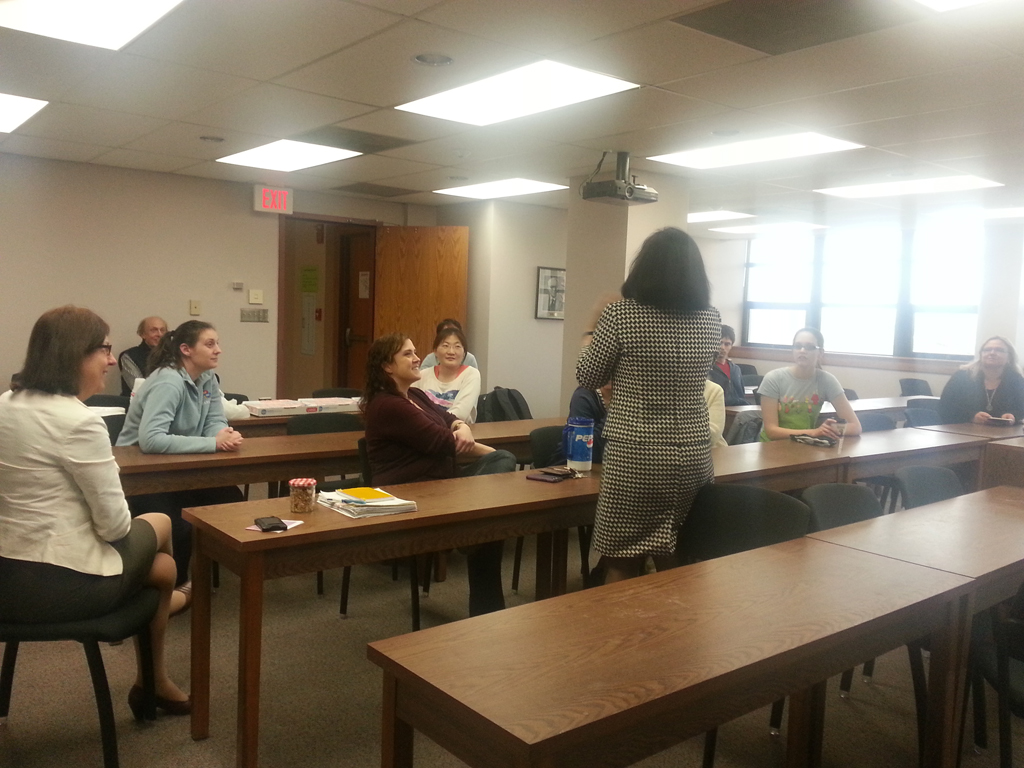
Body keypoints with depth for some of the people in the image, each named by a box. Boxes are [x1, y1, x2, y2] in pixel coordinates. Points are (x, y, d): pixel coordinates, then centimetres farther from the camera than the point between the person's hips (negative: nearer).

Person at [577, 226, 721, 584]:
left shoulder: (620, 316, -11)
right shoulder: (712, 320, 3)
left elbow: (587, 377, 0)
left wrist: (594, 327, 15)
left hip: (634, 457, -5)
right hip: (693, 457, 5)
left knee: (622, 568, 7)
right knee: (678, 568, 16)